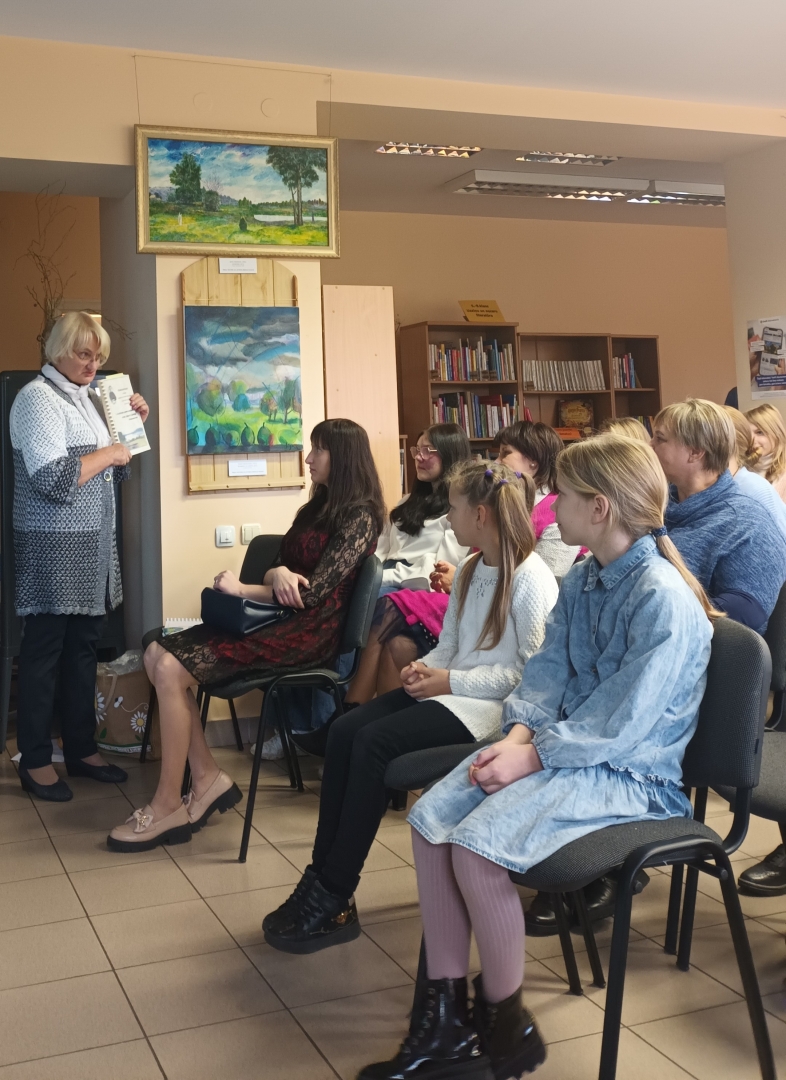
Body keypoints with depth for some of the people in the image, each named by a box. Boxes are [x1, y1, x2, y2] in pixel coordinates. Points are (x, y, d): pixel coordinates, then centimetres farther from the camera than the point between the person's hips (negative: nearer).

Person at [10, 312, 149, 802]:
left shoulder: (88, 397, 14)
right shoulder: (38, 398, -12)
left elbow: (114, 472, 22)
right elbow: (53, 478, -22)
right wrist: (108, 452, -14)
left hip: (94, 547, 8)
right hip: (54, 547, -8)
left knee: (84, 650, 13)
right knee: (44, 655, 0)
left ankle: (82, 749, 23)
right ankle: (35, 761, 10)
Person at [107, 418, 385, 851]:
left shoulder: (359, 517, -9)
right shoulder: (317, 508, 18)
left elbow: (313, 593, -15)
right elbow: (282, 567, 14)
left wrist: (240, 589, -8)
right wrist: (277, 573, -12)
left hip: (308, 633, -9)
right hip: (277, 618, 9)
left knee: (172, 669, -21)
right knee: (157, 653, -8)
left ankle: (168, 806, -10)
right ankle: (206, 777, -6)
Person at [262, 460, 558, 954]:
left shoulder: (531, 579, -12)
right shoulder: (470, 571, 15)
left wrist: (452, 681, -16)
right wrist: (424, 668, -2)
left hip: (489, 706, -8)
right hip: (449, 688, 9)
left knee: (374, 743, -25)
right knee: (344, 731, -14)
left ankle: (333, 897, -14)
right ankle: (322, 881, -12)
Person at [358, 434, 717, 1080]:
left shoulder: (663, 599, -20)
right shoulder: (582, 581, 8)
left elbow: (620, 726, -22)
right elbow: (548, 670, 7)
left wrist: (534, 757, -19)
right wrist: (520, 731, -11)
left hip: (628, 773, -9)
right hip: (561, 745, 9)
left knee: (478, 844, -24)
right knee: (430, 821, -7)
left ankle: (506, 1028, -1)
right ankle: (445, 1020, 0)